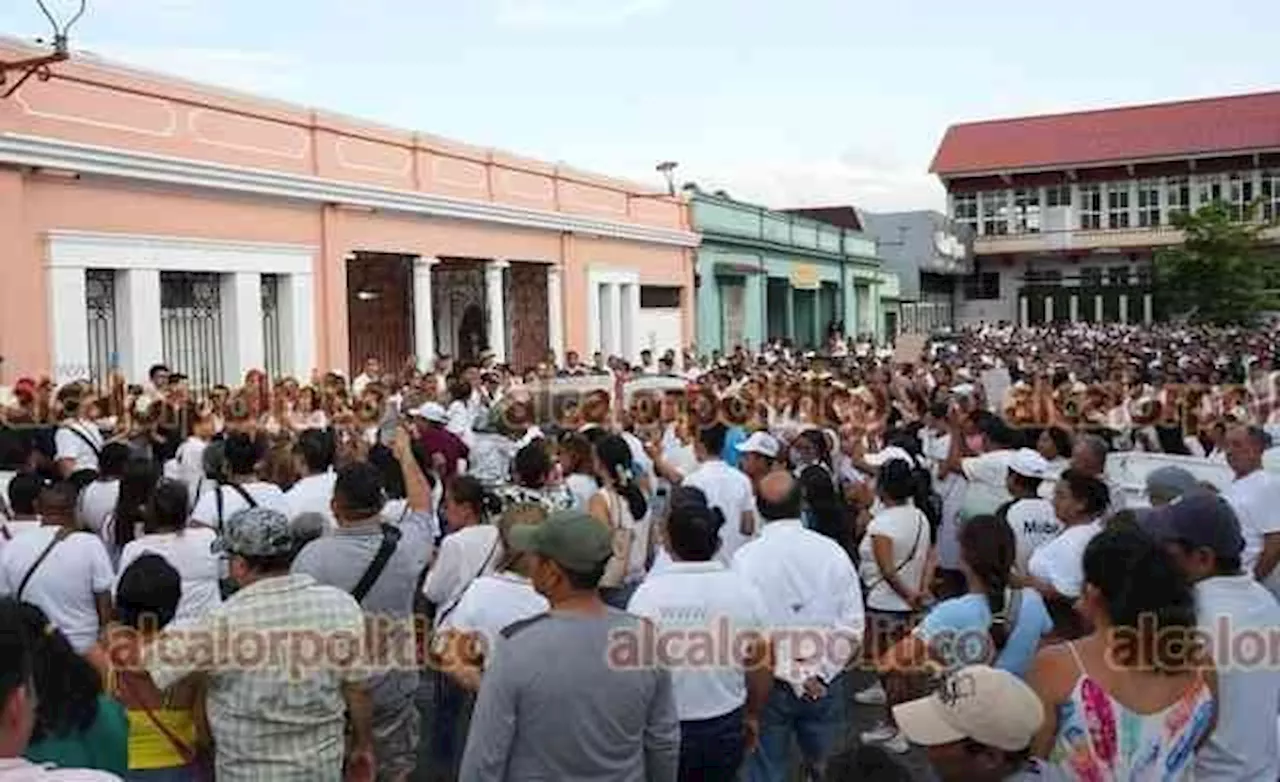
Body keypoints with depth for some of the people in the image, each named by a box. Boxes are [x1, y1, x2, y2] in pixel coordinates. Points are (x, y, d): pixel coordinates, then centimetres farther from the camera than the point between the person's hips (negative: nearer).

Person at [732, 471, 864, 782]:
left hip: (768, 684, -2)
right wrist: (818, 674, -6)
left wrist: (793, 677, -10)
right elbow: (854, 624, -7)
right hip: (824, 684, 2)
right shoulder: (832, 551, -7)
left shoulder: (746, 558, -14)